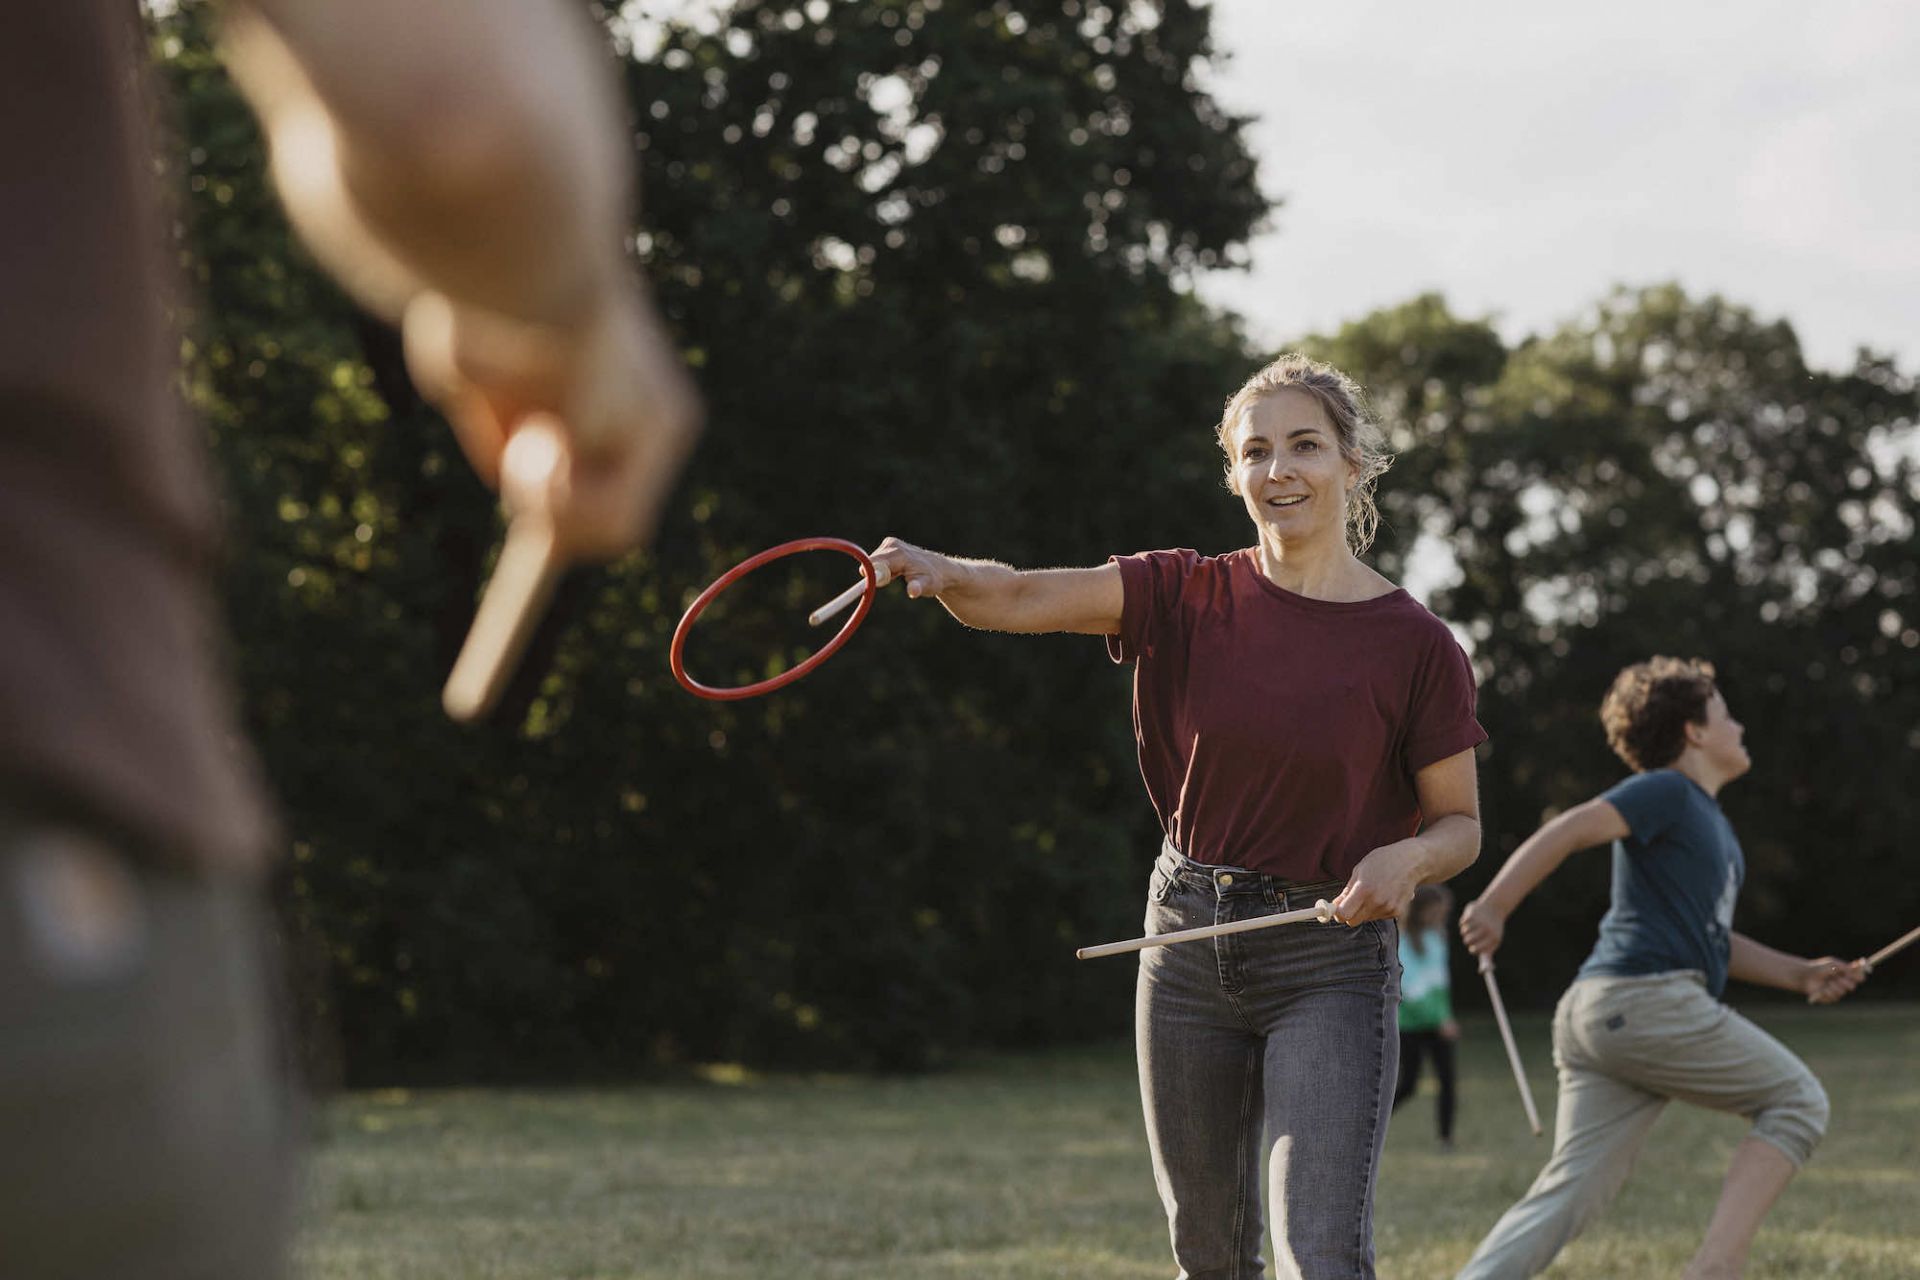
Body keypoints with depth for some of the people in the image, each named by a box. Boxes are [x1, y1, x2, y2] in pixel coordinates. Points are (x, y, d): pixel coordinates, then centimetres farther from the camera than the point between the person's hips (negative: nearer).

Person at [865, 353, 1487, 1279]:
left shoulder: (1416, 646, -6)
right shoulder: (1187, 596, 0)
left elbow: (1459, 823, 2)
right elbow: (1022, 597, -14)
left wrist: (1406, 859, -21)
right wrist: (943, 572, -36)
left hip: (1328, 964, -3)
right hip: (1188, 934, 4)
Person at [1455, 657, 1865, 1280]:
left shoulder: (1712, 823, 28)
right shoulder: (1666, 792, -2)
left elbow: (1707, 939, 34)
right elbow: (1567, 831, -15)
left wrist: (1799, 974, 24)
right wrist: (1493, 906, -26)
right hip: (1646, 999, -9)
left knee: (1571, 1192, 0)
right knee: (1797, 1100, 0)